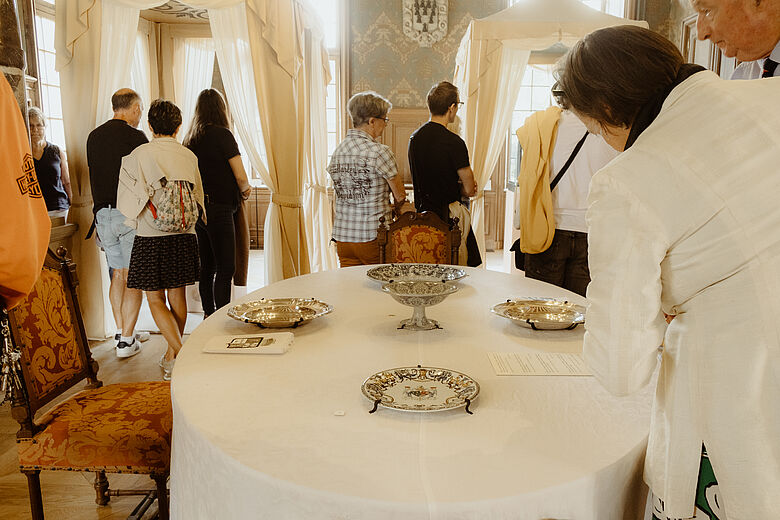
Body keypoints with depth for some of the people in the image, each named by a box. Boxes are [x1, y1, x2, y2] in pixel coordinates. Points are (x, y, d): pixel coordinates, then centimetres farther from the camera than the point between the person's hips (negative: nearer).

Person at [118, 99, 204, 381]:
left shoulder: (139, 155, -8)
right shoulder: (189, 156, 3)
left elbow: (128, 201, -4)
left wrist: (135, 223, 14)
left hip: (151, 238, -4)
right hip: (184, 235, 4)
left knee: (156, 299, 4)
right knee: (177, 295, 13)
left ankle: (180, 354, -9)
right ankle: (171, 354, 25)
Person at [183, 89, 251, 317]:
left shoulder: (190, 138, 11)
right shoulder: (222, 134, -10)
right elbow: (241, 177, -13)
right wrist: (245, 189, 9)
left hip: (198, 208, 8)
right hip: (219, 209, -7)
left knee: (207, 266, 14)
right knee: (225, 268, -5)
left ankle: (209, 315, 23)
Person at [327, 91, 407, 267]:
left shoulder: (337, 151, 6)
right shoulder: (379, 152, -13)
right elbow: (400, 196, -8)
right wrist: (394, 208, 15)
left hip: (342, 235, 6)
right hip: (373, 237, -6)